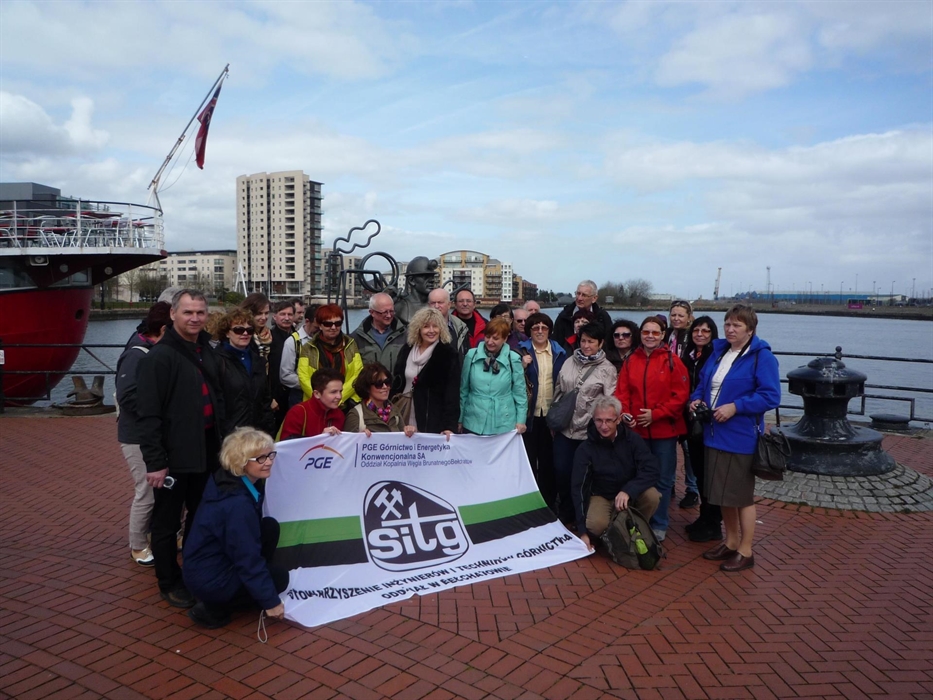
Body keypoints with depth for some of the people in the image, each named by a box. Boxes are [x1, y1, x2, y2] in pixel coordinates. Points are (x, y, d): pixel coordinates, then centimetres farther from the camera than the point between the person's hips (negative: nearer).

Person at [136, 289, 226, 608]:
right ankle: (170, 583, 23)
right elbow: (149, 414, -18)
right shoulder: (159, 357, -14)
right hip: (174, 455, -7)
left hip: (207, 452, 7)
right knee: (167, 523, 8)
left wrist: (222, 442, 14)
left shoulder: (208, 352, 10)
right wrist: (154, 461, -21)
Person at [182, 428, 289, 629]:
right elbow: (248, 559, -26)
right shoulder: (237, 504, -30)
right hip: (208, 580, -8)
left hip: (215, 559, 9)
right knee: (279, 576, 2)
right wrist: (270, 601, -18)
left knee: (270, 527, 2)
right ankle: (212, 610, 1)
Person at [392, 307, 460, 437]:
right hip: (404, 418, 4)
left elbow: (452, 393, -13)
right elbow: (396, 383, 13)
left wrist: (450, 425, -22)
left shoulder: (449, 354, -7)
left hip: (433, 423, -4)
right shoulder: (407, 350, 7)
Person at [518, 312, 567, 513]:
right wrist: (522, 366, -20)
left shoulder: (559, 352, 6)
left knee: (549, 460, 11)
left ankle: (549, 502, 23)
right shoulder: (521, 350, -1)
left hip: (551, 414, 2)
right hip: (529, 413, -2)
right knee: (528, 460, 5)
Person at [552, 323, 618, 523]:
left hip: (590, 431, -3)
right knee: (561, 470, 7)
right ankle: (565, 512, 27)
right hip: (564, 428, 4)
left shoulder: (607, 369, -4)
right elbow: (558, 393, 12)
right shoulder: (569, 362, 7)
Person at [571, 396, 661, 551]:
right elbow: (578, 488, -17)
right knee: (595, 525, -33)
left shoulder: (632, 439, -11)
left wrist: (628, 490, -39)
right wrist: (582, 531, -22)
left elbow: (651, 470, -21)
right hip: (601, 496, -2)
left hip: (630, 494, 2)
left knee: (652, 496, -29)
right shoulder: (585, 449, -15)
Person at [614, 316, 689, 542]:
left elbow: (680, 395, -9)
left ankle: (659, 525, 21)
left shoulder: (672, 361, -5)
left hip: (664, 430, -3)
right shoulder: (631, 361, 5)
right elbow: (622, 392, 4)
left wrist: (656, 414, -16)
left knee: (662, 480, 7)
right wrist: (625, 414, -13)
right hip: (636, 430, 3)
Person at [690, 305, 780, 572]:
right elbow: (703, 382, 20)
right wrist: (696, 399, 0)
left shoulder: (761, 356, -11)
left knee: (742, 495, 3)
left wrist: (735, 407, -23)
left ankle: (745, 552, 17)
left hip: (741, 438, -7)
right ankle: (730, 542, 32)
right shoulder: (719, 351, 11)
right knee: (723, 493, 16)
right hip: (714, 434, 7)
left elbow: (771, 396, -17)